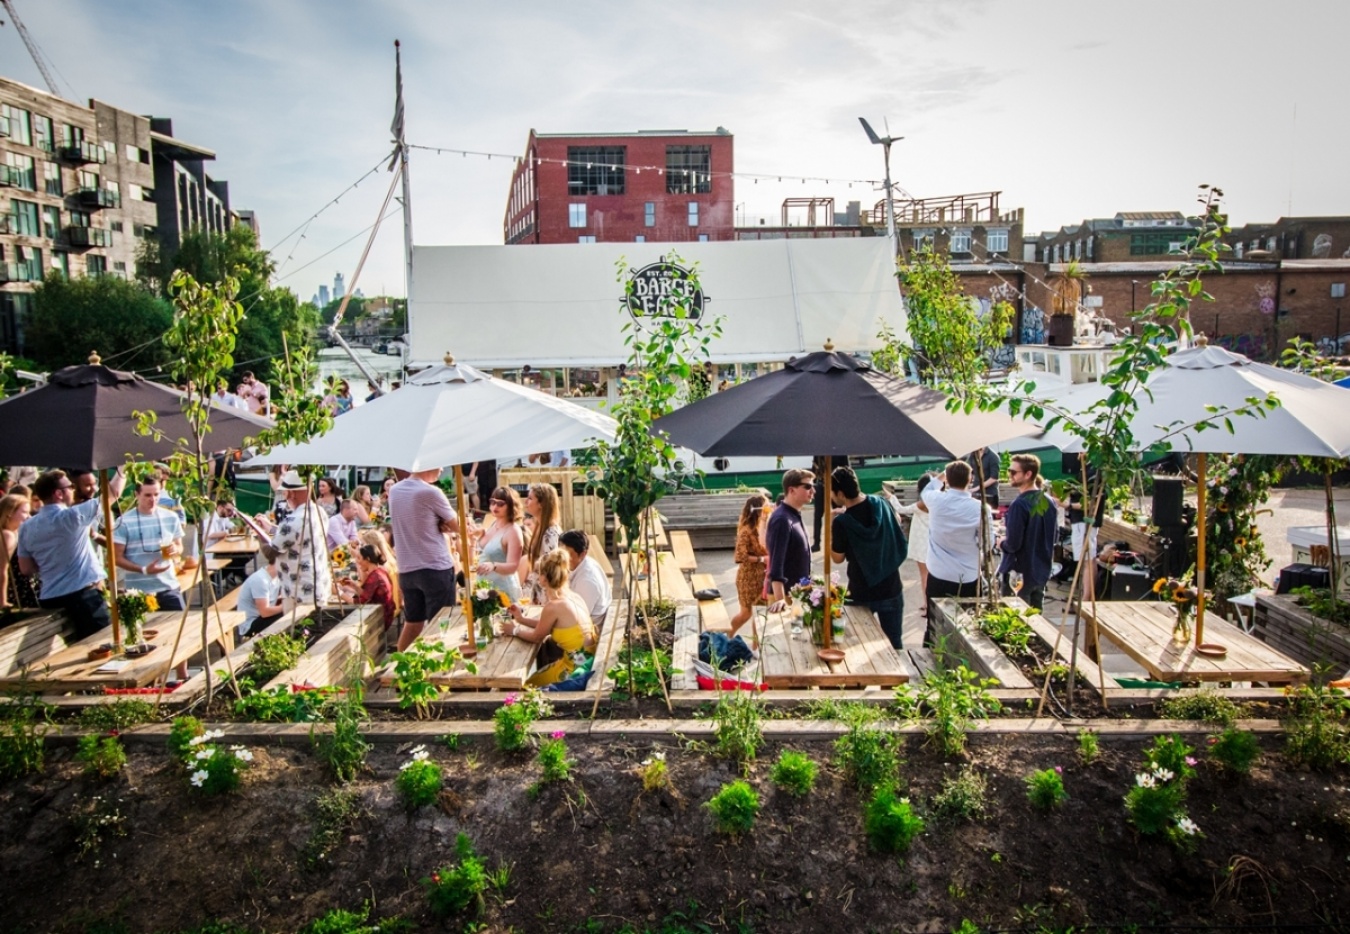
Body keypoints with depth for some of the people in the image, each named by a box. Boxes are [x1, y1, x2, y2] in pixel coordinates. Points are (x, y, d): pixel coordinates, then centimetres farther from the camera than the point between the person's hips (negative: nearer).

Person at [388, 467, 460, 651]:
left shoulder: (394, 491, 8)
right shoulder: (430, 492, -13)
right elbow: (458, 526, -5)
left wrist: (438, 523, 0)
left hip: (406, 569, 7)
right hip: (435, 568, -7)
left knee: (412, 622, 18)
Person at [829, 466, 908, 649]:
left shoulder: (842, 522, -20)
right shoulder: (881, 504, -8)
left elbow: (837, 558, -6)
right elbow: (897, 522, 14)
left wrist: (830, 530, -2)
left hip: (861, 594, -4)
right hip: (891, 589, 4)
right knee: (895, 642, 16)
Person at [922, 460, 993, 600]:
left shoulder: (936, 500, -8)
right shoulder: (980, 508, -14)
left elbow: (926, 491, 17)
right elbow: (987, 543, -6)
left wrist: (940, 478, 31)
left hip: (938, 575, 2)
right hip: (968, 579, -2)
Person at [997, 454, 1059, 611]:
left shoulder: (1019, 505, -22)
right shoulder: (1049, 502, 3)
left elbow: (1013, 544, -22)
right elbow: (1053, 537, 14)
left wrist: (1001, 544, -3)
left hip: (1019, 573, -7)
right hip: (1042, 571, 8)